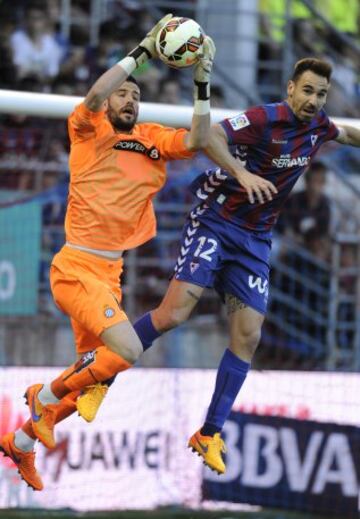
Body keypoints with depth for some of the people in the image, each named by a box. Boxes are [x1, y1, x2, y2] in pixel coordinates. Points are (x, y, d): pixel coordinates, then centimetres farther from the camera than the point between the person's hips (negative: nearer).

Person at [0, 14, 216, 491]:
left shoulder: (152, 139, 10)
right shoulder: (89, 130, -5)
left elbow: (196, 141, -4)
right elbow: (94, 97, -25)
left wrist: (202, 82, -12)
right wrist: (143, 51, -28)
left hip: (109, 272, 8)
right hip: (77, 267, -8)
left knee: (92, 372, 16)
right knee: (126, 349, -24)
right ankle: (47, 396, 0)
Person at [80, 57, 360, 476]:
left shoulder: (317, 125, 3)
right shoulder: (266, 119, -20)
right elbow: (209, 135, -34)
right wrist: (242, 172, -45)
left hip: (255, 240, 6)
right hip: (215, 222, -6)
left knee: (248, 336, -1)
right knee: (173, 313, -18)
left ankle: (210, 434, 7)